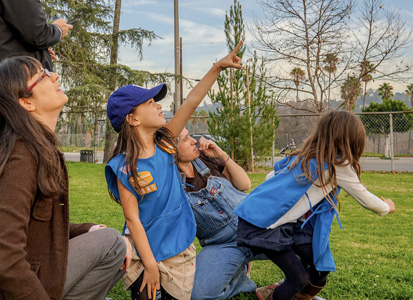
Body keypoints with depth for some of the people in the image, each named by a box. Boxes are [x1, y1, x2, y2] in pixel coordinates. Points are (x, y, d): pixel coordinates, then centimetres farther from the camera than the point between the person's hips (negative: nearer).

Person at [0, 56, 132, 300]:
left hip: (35, 268, 9)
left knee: (120, 250, 10)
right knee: (110, 242, -10)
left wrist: (90, 231, 0)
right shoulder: (22, 155, -22)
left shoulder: (42, 149, 8)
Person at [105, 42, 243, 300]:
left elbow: (192, 102, -6)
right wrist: (150, 264, -15)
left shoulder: (164, 143, -4)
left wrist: (218, 67, -9)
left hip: (179, 250, 5)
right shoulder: (125, 168, -18)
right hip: (144, 252, -4)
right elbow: (132, 219, -17)